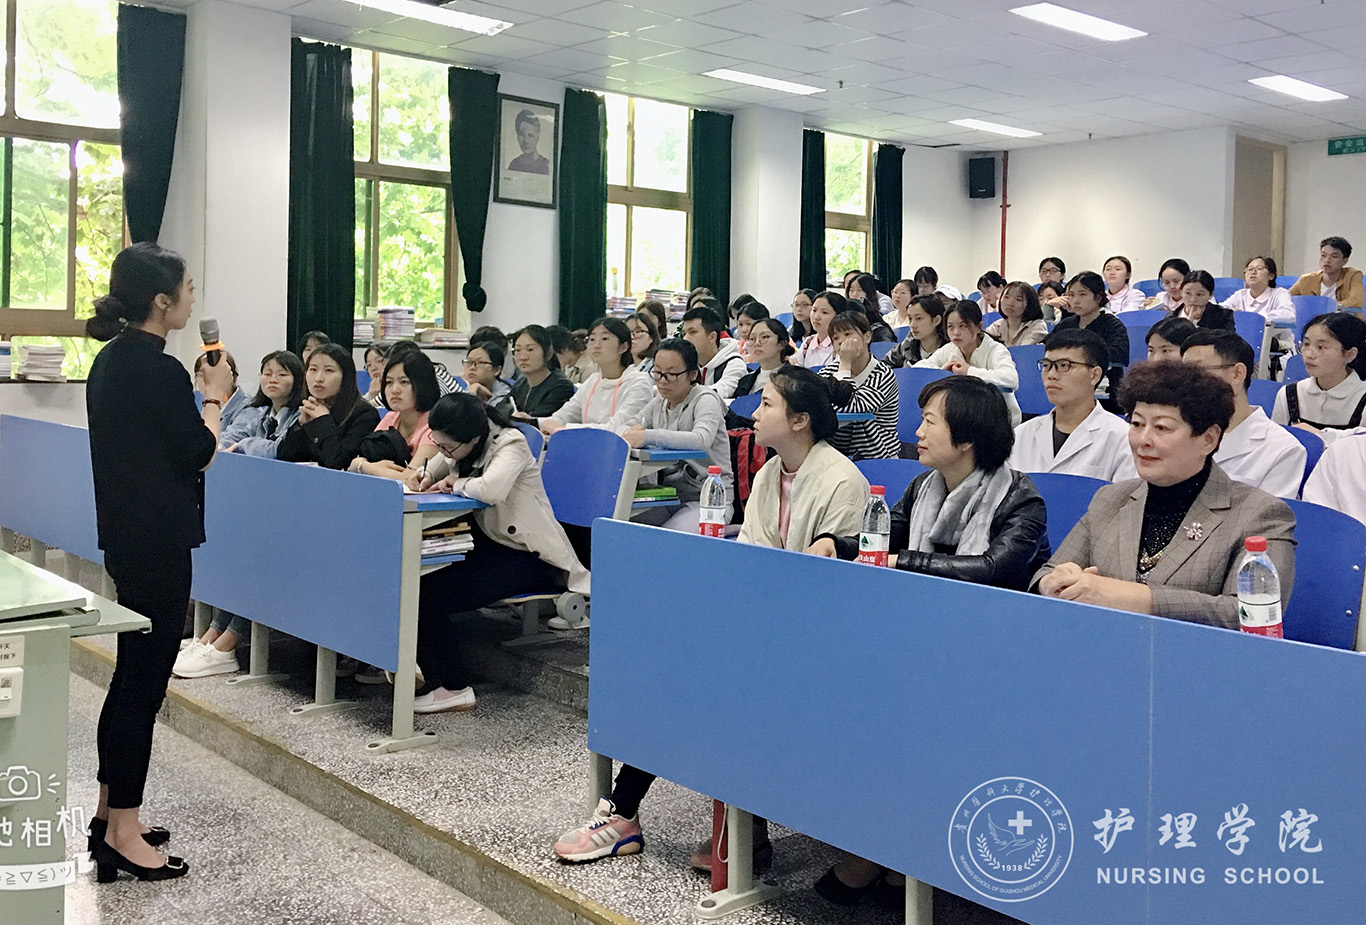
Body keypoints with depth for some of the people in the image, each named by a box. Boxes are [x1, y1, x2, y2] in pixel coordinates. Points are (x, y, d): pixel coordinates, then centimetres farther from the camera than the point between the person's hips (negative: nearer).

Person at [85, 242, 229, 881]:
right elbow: (199, 454, -12)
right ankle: (122, 835, 7)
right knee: (144, 683, -2)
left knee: (131, 676, 18)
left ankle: (109, 810, 29)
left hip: (126, 536, 10)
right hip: (158, 544, -10)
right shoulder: (160, 371, -20)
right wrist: (216, 396, 0)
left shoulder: (110, 360, 9)